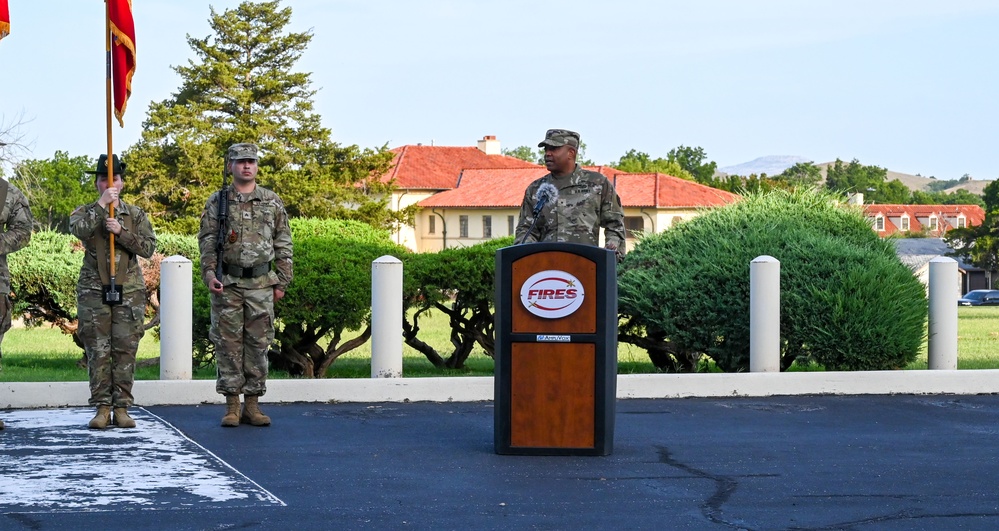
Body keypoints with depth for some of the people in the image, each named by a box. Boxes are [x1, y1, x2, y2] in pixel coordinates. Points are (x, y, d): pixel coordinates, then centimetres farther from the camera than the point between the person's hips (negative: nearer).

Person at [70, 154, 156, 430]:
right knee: (97, 351, -2)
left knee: (126, 351, -1)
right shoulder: (85, 212, 7)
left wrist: (121, 231, -15)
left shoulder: (136, 214, 9)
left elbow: (148, 247, -3)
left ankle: (122, 407, 4)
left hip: (129, 290, 1)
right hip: (94, 290, -1)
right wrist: (101, 204, -20)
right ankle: (101, 408, 3)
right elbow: (79, 230, -17)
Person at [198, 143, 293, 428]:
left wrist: (282, 281, 4)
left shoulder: (272, 201, 7)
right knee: (228, 343, 1)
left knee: (258, 344, 2)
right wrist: (208, 273, -11)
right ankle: (232, 405, 6)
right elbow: (207, 241, 3)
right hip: (227, 284, -1)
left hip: (261, 284, 1)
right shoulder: (217, 202, 4)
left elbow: (283, 243, 8)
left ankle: (252, 404, 8)